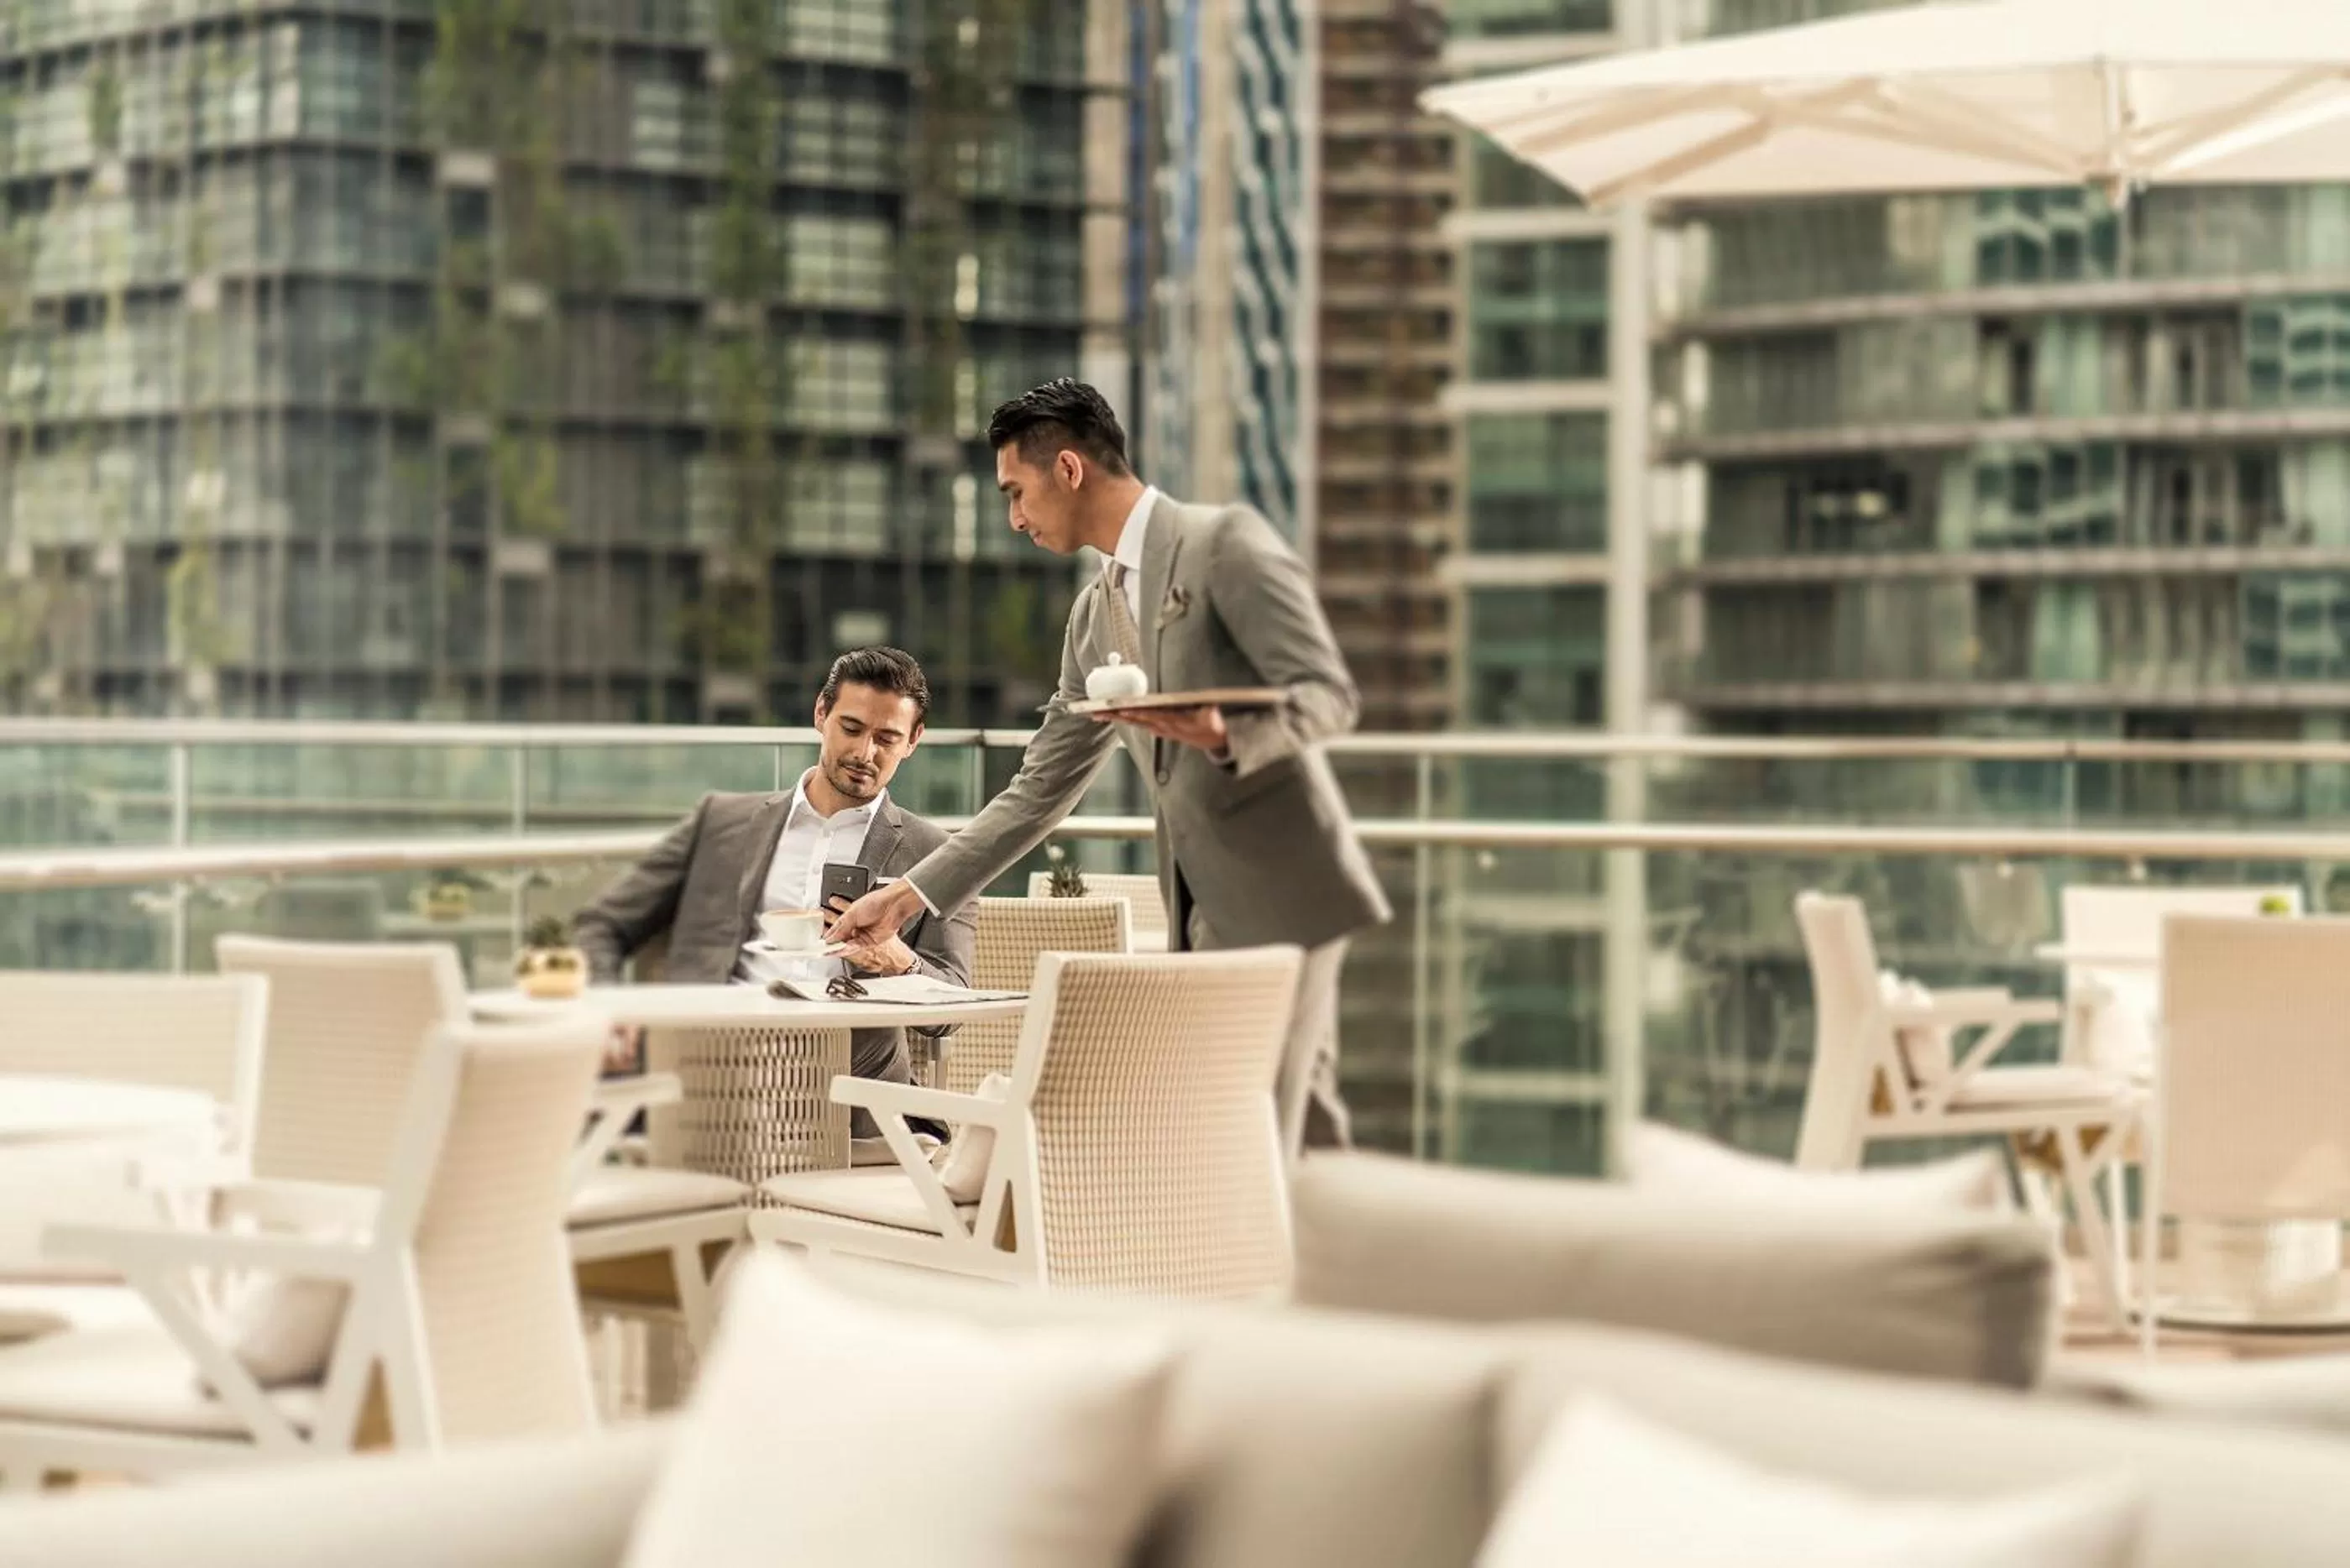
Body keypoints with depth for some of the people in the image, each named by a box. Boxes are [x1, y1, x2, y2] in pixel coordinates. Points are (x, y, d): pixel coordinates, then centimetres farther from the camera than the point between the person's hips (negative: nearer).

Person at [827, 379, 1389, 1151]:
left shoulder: (1226, 542, -7)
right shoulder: (1095, 614, 17)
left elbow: (1329, 696, -13)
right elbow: (1040, 789, 20)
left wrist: (1227, 734, -31)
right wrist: (907, 895, 17)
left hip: (1280, 892, -8)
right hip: (1206, 911, 8)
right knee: (1306, 1142, 8)